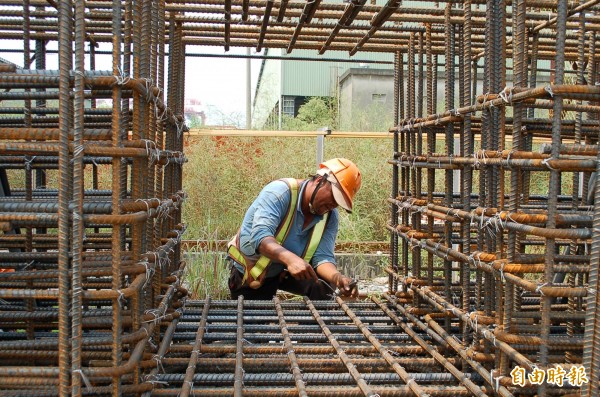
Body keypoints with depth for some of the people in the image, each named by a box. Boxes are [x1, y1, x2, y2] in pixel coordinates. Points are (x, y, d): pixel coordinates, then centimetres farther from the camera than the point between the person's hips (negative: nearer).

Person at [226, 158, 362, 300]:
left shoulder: (330, 216, -10)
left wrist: (337, 277, -41)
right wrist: (290, 258, -57)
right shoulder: (280, 191, -27)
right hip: (250, 273, -3)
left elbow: (322, 257, -19)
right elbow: (260, 236, -40)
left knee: (323, 285, -19)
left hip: (284, 271, 4)